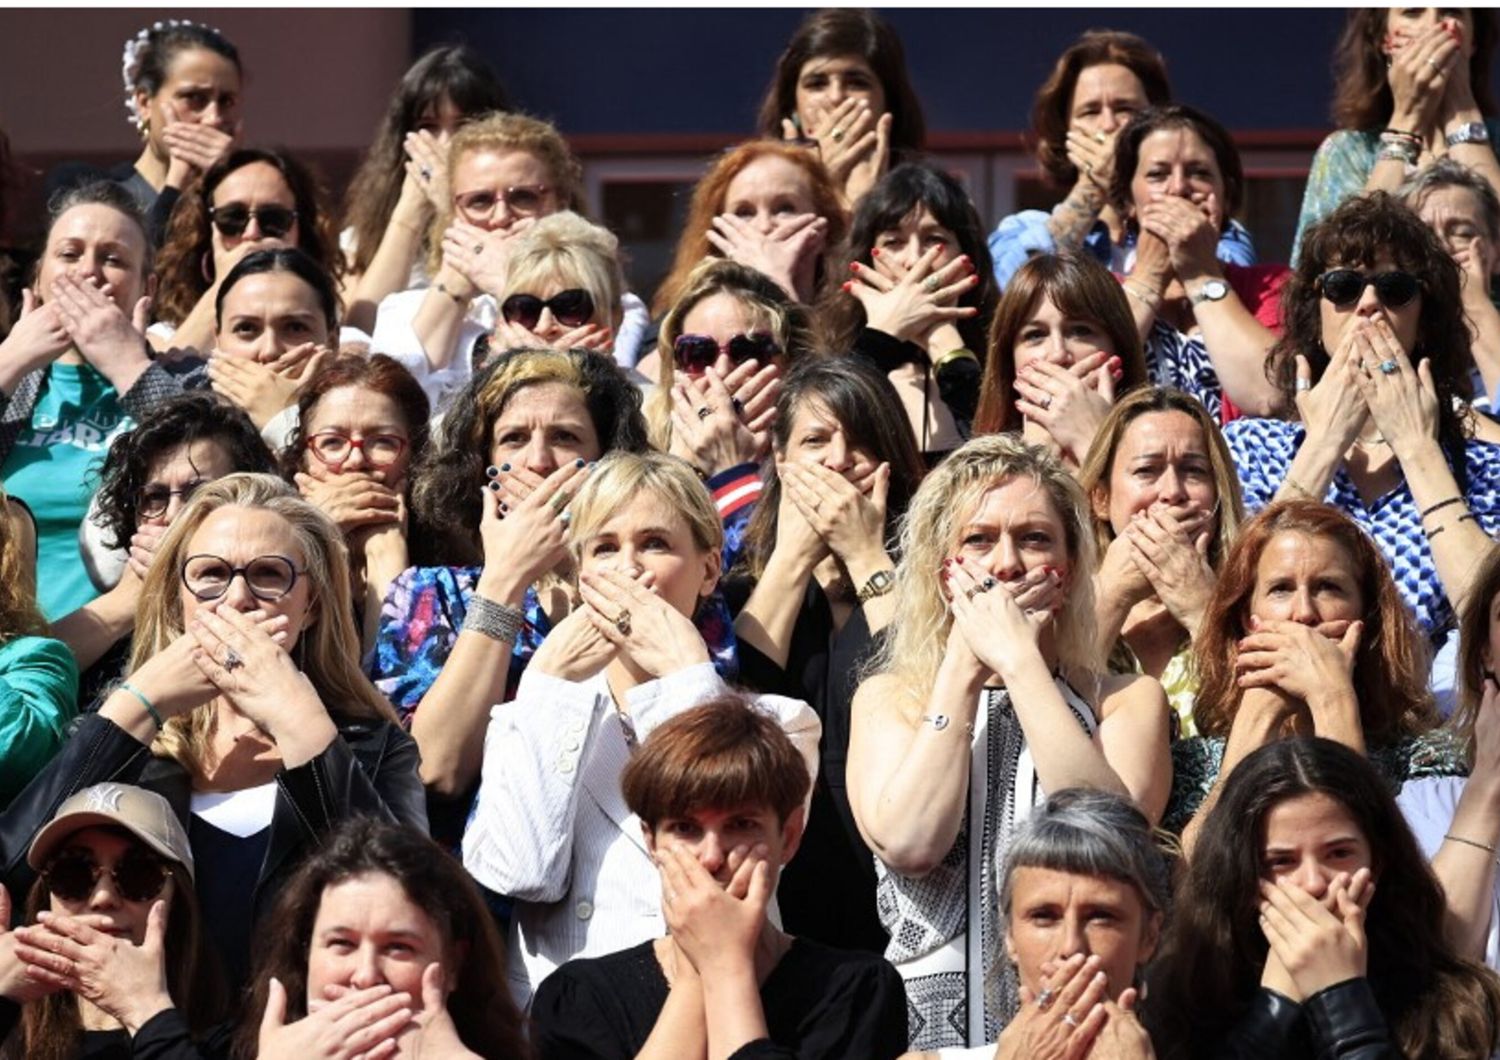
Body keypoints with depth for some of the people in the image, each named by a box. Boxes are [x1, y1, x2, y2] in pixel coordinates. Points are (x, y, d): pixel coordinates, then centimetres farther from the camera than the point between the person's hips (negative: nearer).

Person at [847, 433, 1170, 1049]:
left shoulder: (1128, 700, 11)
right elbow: (907, 844, -7)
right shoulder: (889, 698, 12)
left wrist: (1019, 660, -5)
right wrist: (964, 663, -2)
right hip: (930, 1020, -1)